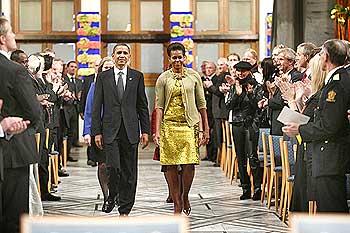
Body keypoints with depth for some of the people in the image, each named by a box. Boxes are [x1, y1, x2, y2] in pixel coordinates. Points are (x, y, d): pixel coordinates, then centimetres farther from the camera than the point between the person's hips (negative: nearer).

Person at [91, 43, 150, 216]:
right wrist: (96, 132, -2)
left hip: (130, 131, 1)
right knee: (113, 166, -13)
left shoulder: (137, 76, 7)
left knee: (129, 172, 4)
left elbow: (142, 106, 9)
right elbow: (97, 107, 5)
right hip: (110, 130, -1)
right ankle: (112, 195, 16)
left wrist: (145, 131, 3)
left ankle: (125, 210, 14)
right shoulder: (103, 77, 5)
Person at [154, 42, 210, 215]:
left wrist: (206, 129, 7)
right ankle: (177, 204, 11)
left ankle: (185, 196, 15)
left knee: (189, 164, -10)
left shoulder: (194, 76, 8)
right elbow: (159, 106, 3)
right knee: (171, 166, 0)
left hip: (190, 125, 0)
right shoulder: (163, 78, 5)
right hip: (169, 125, 0)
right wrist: (157, 131, -6)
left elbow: (201, 104, 10)